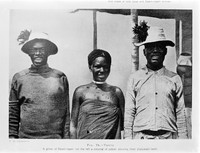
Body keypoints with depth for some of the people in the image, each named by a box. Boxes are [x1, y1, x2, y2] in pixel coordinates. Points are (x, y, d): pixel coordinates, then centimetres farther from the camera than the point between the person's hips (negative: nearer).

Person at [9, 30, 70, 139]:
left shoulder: (60, 77, 1)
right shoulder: (19, 78, 3)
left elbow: (66, 113, 3)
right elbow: (13, 114, 6)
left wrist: (66, 137, -1)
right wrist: (12, 136, 2)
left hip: (55, 137, 0)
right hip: (25, 136, 1)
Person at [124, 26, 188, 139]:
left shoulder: (174, 79, 7)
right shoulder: (135, 78, 5)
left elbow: (181, 115, 8)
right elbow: (129, 113, 5)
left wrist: (183, 138, 4)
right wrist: (128, 138, 1)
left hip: (168, 135, 1)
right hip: (141, 136, 0)